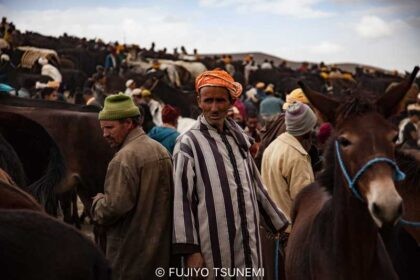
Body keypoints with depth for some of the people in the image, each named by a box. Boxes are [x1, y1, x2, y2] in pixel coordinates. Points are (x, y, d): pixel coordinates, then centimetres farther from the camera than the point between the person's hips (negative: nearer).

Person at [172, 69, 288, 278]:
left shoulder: (238, 138, 11)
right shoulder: (189, 143, -7)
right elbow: (181, 199, -10)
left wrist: (280, 225, 22)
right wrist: (190, 250, -16)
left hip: (248, 245, 6)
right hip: (212, 249, -5)